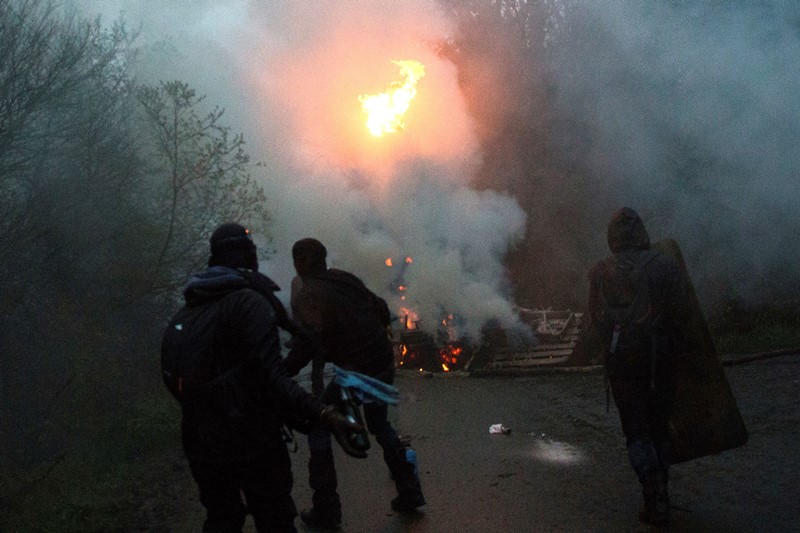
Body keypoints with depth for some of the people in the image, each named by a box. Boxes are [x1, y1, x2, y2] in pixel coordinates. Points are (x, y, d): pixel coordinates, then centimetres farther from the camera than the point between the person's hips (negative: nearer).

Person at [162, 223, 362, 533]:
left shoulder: (185, 313, 7)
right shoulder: (249, 302, -15)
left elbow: (174, 380, 11)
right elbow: (271, 379, -24)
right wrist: (323, 414, -30)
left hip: (201, 445, 7)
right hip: (252, 442, -7)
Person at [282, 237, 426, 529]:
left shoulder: (307, 295, -11)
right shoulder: (346, 279, 10)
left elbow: (310, 341, -27)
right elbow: (382, 310, 17)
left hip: (357, 371, -7)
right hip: (385, 364, 7)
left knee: (318, 426, 11)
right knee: (379, 424, 28)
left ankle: (325, 509, 11)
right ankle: (409, 492, 30)